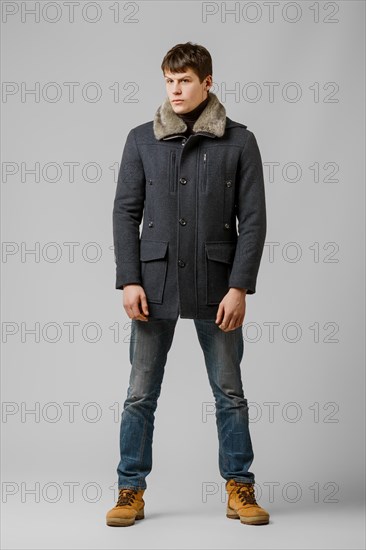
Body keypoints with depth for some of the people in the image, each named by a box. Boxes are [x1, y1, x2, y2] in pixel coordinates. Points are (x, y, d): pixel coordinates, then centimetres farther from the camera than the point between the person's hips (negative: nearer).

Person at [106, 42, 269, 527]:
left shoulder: (239, 142, 1)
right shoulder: (141, 140, 5)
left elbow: (253, 219, -1)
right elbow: (126, 213, 4)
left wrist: (239, 287, -9)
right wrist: (129, 279, -6)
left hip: (216, 288, -1)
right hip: (155, 287, 1)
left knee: (230, 392, 8)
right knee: (141, 393, 5)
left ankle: (240, 489, 20)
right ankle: (131, 491, 16)